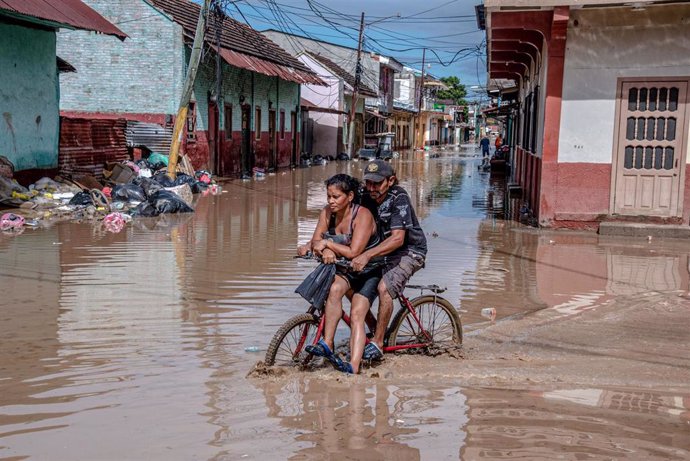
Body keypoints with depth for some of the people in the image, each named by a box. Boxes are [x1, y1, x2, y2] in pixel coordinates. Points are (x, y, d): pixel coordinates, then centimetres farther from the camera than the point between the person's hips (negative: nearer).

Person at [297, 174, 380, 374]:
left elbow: (353, 252, -28)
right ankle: (327, 344, -32)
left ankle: (353, 366, -30)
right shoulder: (327, 212, -4)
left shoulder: (363, 215, -21)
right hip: (343, 269, 4)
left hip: (368, 271, -4)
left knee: (356, 315, -20)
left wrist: (327, 243, -23)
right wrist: (326, 250, -30)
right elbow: (316, 240, -9)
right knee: (335, 289, -30)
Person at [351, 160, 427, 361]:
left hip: (409, 252, -7)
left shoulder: (399, 199, -23)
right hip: (383, 252, 8)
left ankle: (377, 344, -20)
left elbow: (397, 239, -32)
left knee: (384, 287, -30)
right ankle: (377, 330, 11)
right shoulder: (367, 199, -2)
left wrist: (367, 255, -42)